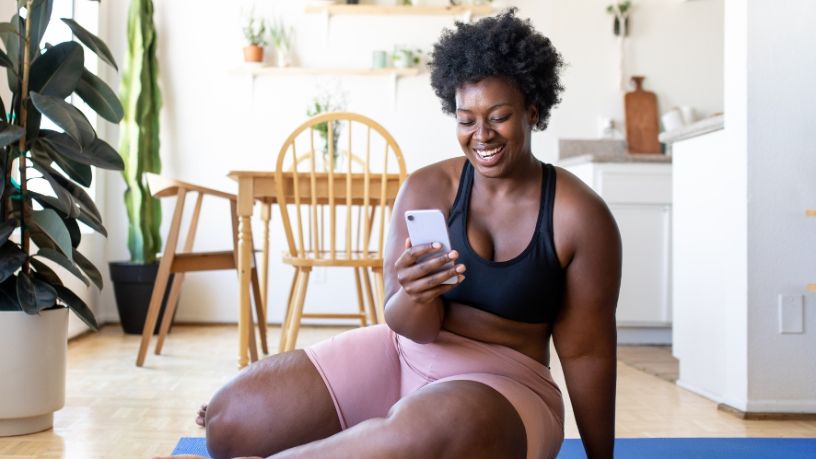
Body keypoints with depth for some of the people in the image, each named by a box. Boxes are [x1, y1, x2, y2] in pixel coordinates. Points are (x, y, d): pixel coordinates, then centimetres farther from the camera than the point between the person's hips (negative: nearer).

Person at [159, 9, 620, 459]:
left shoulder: (582, 216, -9)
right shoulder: (427, 188, -3)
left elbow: (587, 351, -3)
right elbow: (416, 328, -5)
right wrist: (416, 296, -29)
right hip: (405, 354, 4)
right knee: (232, 417, -13)